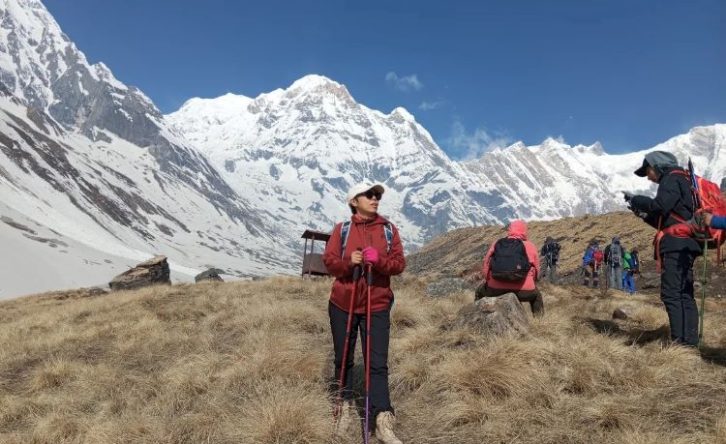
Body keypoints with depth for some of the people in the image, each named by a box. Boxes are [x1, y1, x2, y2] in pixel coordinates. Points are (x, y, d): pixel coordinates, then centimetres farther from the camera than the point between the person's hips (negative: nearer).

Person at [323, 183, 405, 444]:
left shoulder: (388, 229, 4)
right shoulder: (342, 230, 3)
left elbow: (399, 263, -1)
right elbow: (329, 261, -1)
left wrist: (379, 260, -21)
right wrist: (348, 262, -21)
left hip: (377, 306, -1)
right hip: (342, 304, 1)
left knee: (377, 363, -5)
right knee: (343, 359, 12)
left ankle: (383, 423, -4)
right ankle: (347, 406, 30)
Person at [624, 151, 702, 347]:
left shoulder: (673, 178, -2)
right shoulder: (680, 182, 28)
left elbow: (660, 206, -18)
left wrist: (635, 200, -5)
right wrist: (645, 215, 18)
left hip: (677, 245, -10)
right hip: (682, 245, 10)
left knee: (671, 294, -14)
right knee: (684, 295, 6)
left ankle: (681, 341, -17)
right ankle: (690, 341, 6)